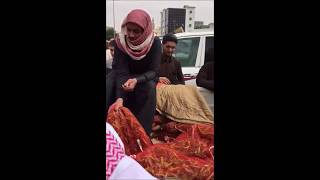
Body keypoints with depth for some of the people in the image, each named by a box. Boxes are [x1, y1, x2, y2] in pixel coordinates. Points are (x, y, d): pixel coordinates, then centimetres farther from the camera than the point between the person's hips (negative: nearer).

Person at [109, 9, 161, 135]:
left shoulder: (154, 42, -23)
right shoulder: (120, 42, -21)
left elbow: (154, 71, -24)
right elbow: (120, 72, -27)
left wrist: (137, 80, -46)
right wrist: (119, 98, -43)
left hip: (146, 80, -1)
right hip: (126, 79, 2)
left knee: (150, 88, -34)